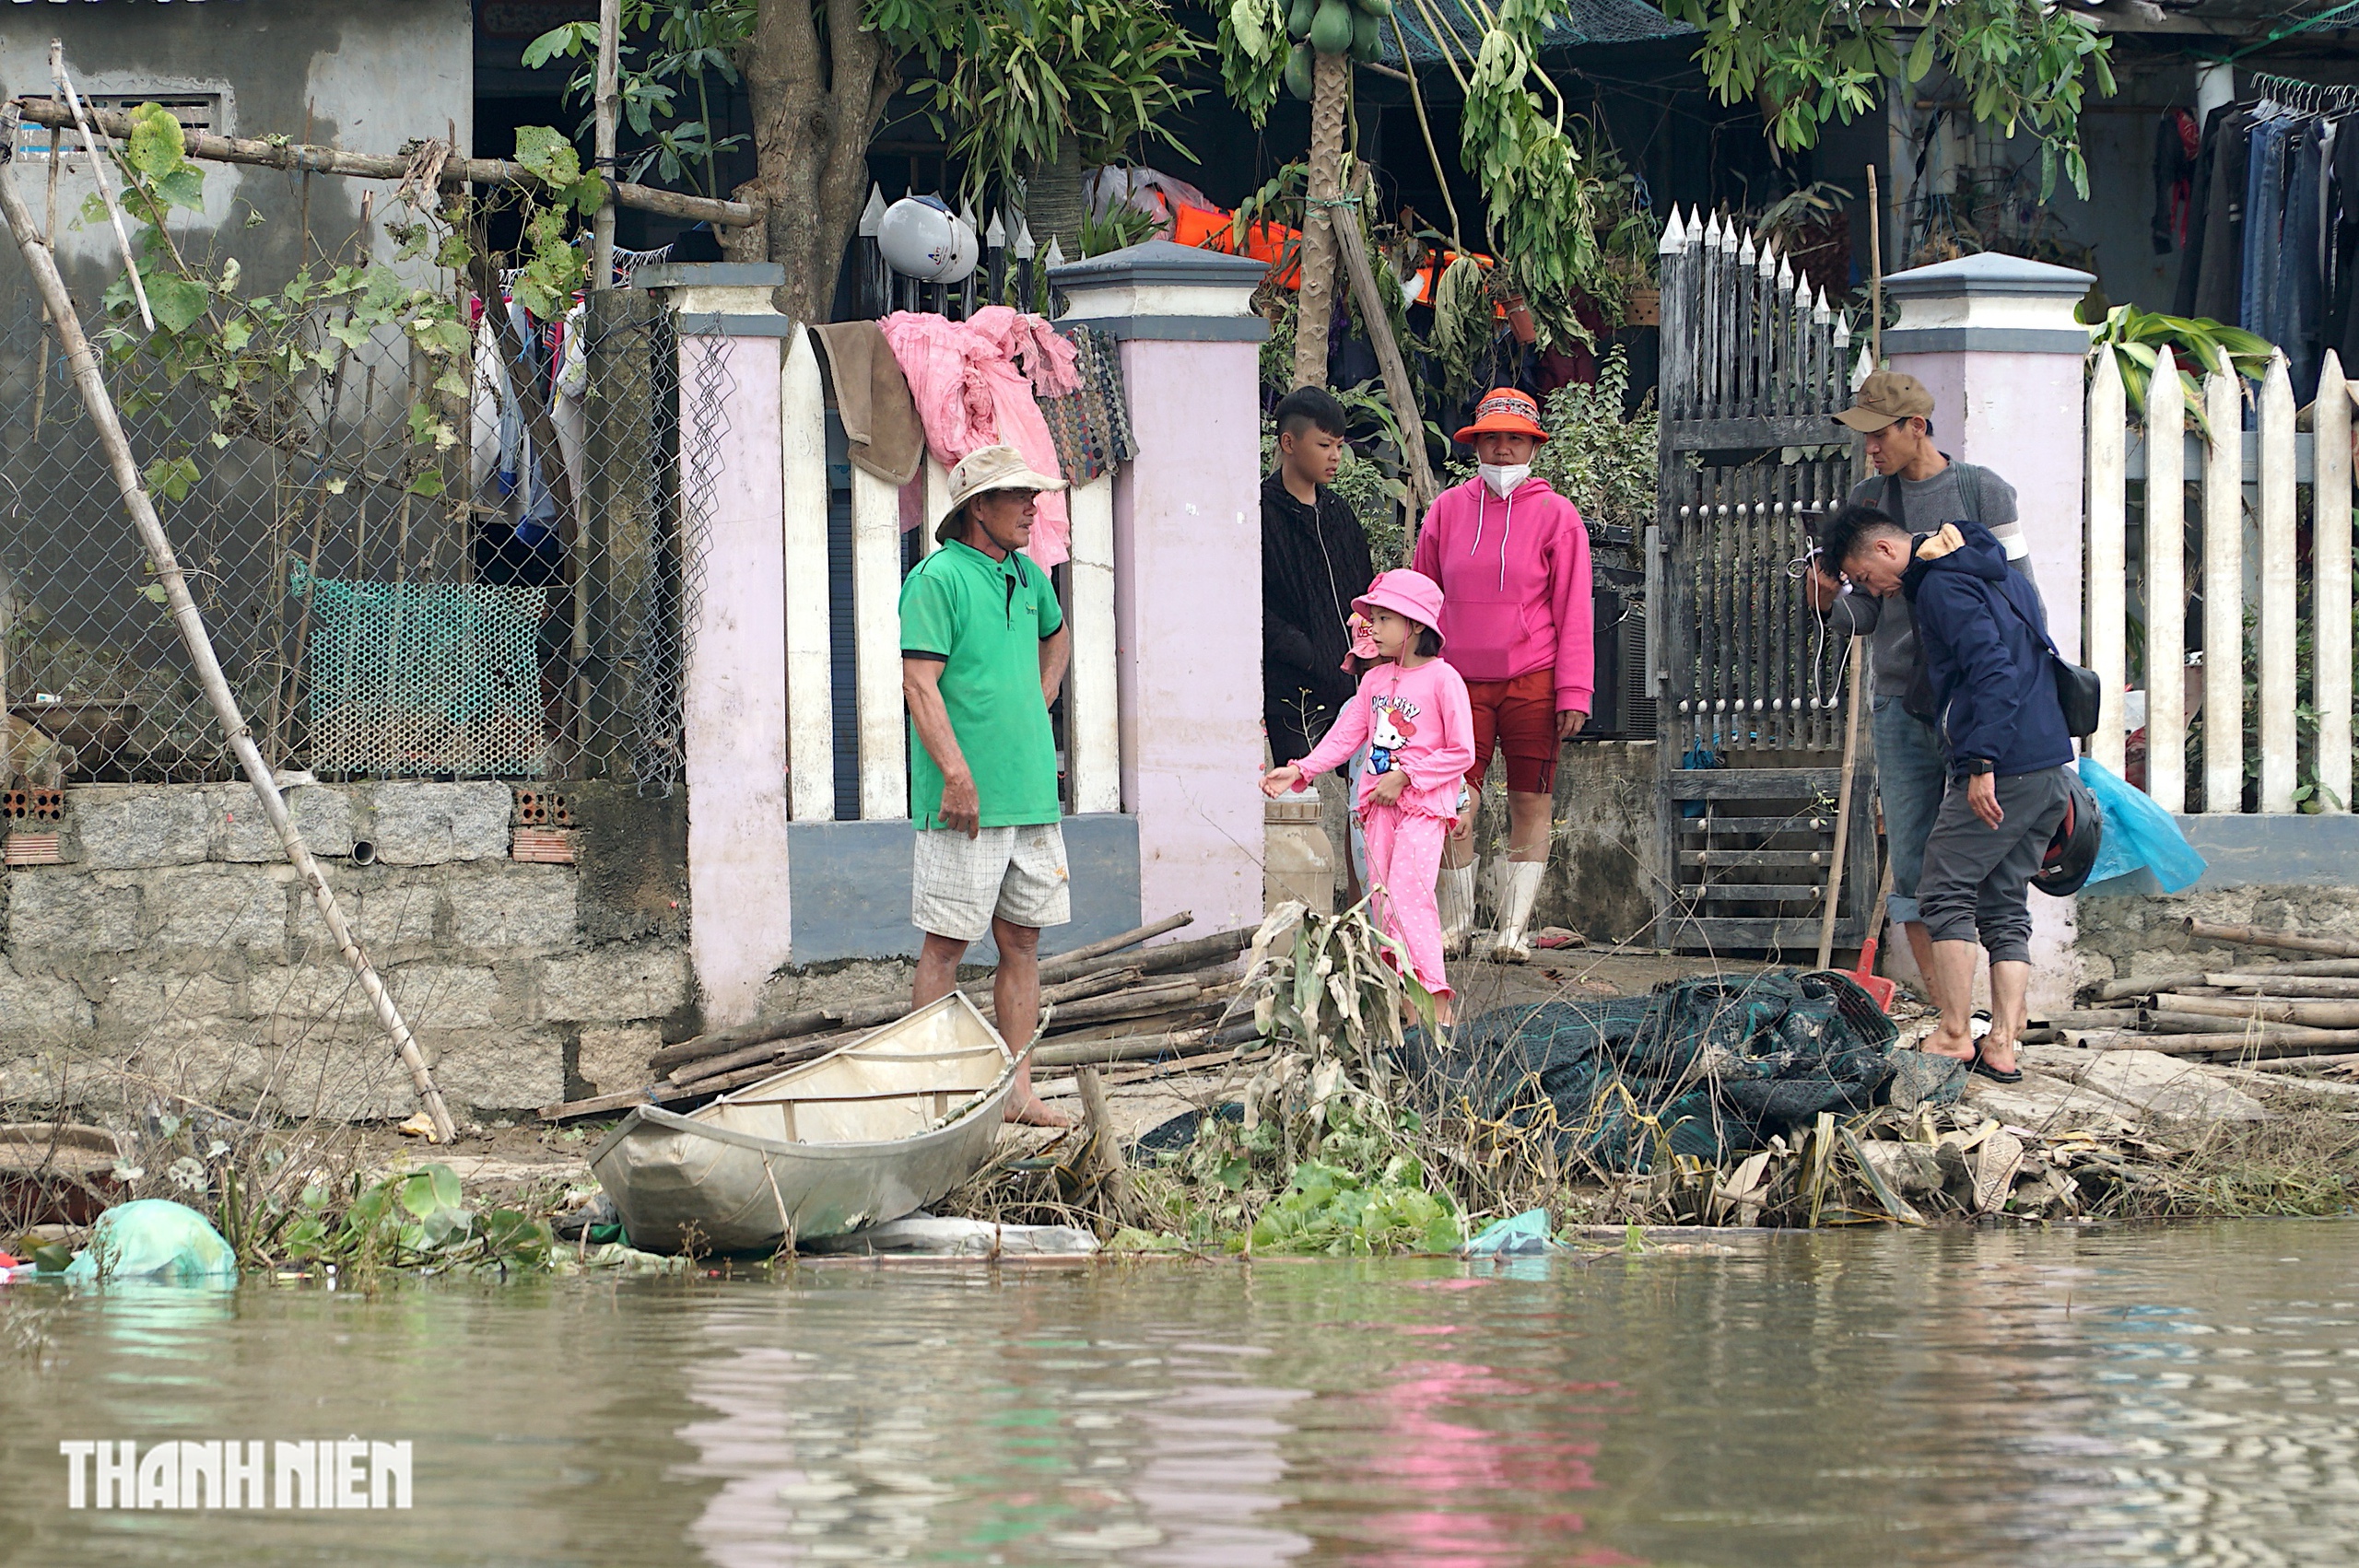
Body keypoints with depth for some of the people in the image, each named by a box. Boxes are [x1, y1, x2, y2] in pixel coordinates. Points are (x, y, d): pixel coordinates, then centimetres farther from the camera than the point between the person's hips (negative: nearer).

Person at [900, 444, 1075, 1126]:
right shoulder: (938, 578, -10)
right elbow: (920, 682, -17)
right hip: (967, 798, -8)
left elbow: (1056, 638, 36)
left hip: (1032, 792, 8)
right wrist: (958, 775, -23)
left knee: (1021, 941, 8)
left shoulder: (1028, 577, 13)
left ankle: (1017, 1089, 12)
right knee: (947, 942, -3)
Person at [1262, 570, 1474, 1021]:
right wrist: (1299, 771, 2)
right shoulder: (1375, 680, 13)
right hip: (1379, 802, 7)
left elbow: (1461, 752, -8)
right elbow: (1345, 737, 13)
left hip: (1424, 801, -7)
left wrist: (1405, 777, -12)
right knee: (1382, 898, 2)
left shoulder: (1442, 679, -7)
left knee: (1407, 891, -19)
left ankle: (1437, 998, -19)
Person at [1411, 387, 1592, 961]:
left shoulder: (1556, 516, 2)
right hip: (1462, 681, 1)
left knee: (1531, 805, 0)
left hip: (1533, 681, -1)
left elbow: (1573, 612, 1)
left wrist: (1574, 693, -6)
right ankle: (1455, 922, 5)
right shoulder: (1447, 511, 8)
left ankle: (1514, 927, 7)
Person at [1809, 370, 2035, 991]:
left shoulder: (1984, 493, -2)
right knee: (1912, 869, 3)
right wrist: (1831, 603, -11)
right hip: (1899, 708, 4)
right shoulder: (1867, 501, 11)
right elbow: (1863, 612, 11)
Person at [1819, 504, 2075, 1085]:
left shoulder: (1942, 584, -9)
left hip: (2001, 771, -9)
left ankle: (1955, 1036, -1)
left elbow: (1991, 668, -21)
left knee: (1945, 893, -1)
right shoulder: (2002, 576, 21)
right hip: (2051, 771, 9)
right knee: (2006, 907, 11)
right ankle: (2003, 1044, 6)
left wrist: (1982, 763, -25)